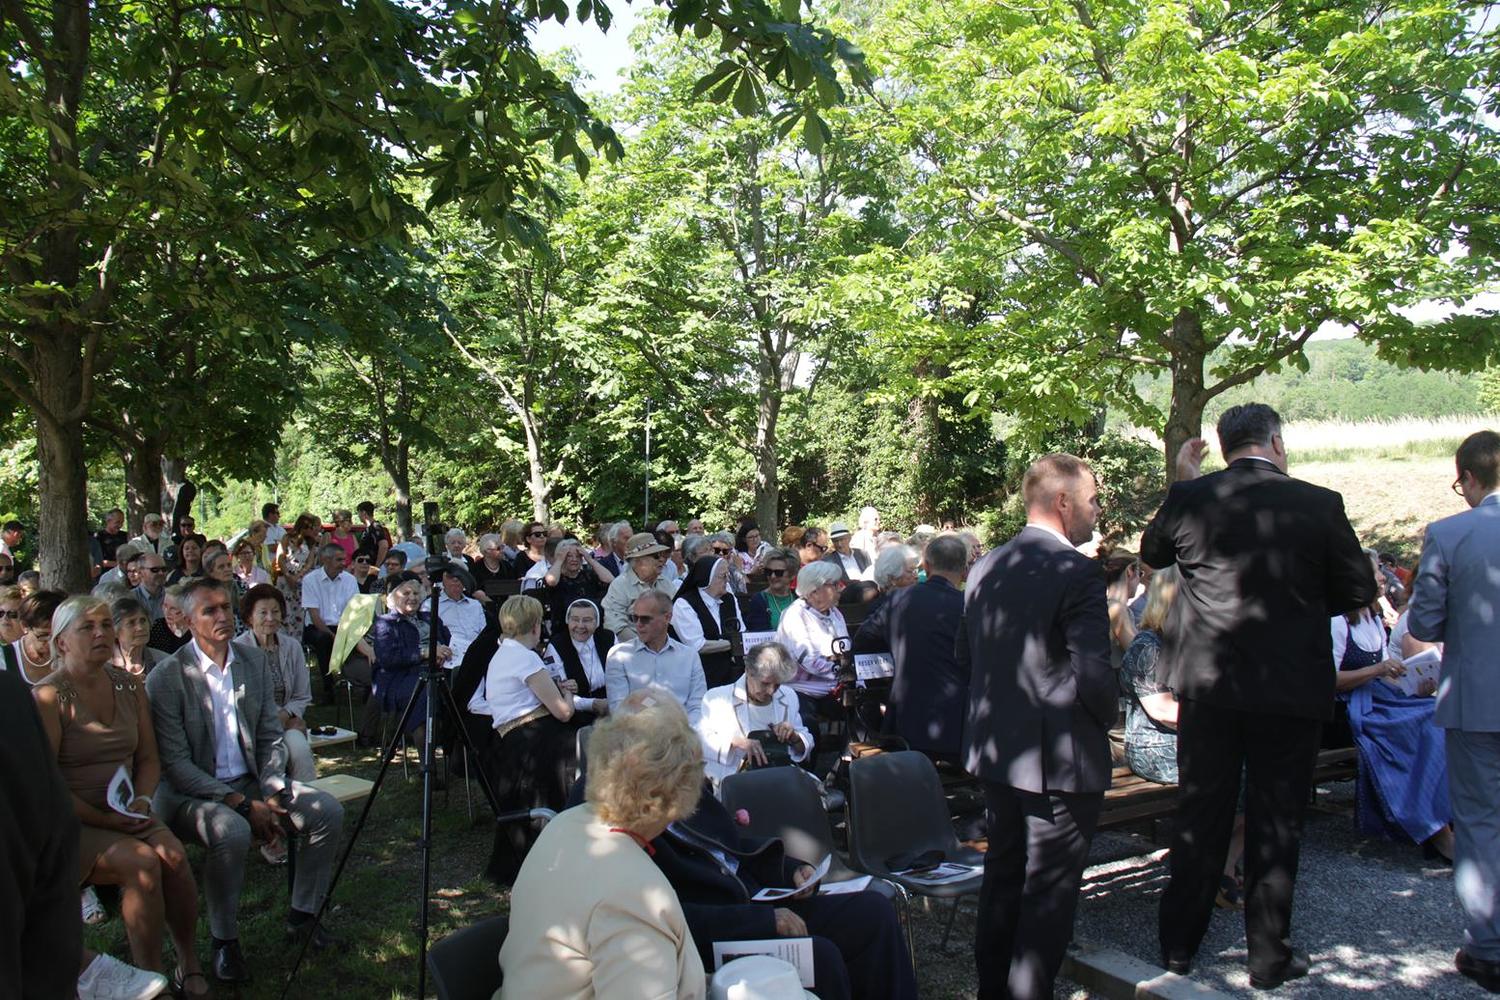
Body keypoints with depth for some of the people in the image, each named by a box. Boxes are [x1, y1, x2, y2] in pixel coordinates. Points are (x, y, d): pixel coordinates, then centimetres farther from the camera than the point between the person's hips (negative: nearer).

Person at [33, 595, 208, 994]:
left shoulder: (130, 687, 8)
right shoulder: (47, 697, -10)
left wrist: (142, 800, -5)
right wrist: (104, 820, -16)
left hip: (126, 816, 5)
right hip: (71, 825, -5)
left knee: (175, 856, -22)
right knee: (142, 862, -28)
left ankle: (189, 962, -6)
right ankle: (150, 974, -13)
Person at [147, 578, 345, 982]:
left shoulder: (254, 660, 4)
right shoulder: (166, 677, -13)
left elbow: (271, 737, 7)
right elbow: (175, 763, -16)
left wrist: (272, 794, -10)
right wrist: (243, 804, -22)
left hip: (251, 783, 6)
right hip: (191, 793, -5)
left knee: (329, 811, -11)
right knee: (231, 831, -35)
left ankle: (302, 915, 7)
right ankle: (225, 941, -12)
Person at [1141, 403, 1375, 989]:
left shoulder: (1190, 498, -6)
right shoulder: (1319, 504, -9)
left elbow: (1151, 552, 13)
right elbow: (1358, 590, 1)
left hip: (1206, 687, 2)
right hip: (1291, 690, -1)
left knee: (1199, 818, 13)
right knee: (1276, 824, 11)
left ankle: (1179, 945, 24)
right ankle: (1269, 957, 22)